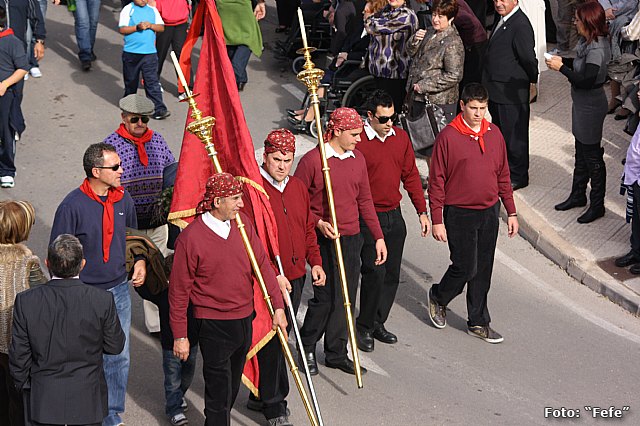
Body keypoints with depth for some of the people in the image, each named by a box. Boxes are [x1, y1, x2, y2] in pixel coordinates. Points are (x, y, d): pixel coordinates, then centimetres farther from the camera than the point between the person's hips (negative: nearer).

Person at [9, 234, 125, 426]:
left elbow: (19, 355, -6)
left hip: (44, 401, 0)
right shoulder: (102, 300, -17)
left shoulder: (26, 302, -15)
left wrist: (24, 385, 10)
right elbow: (115, 345, -4)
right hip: (87, 402, 0)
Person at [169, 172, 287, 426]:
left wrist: (278, 307, 0)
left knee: (233, 386, 21)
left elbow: (262, 264, 5)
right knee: (219, 391, 0)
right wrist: (180, 336, -8)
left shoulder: (242, 223, 0)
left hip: (244, 319, 6)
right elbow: (179, 291, -11)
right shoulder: (190, 238, -16)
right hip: (214, 326, -6)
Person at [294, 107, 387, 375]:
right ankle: (308, 348, 18)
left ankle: (336, 354, 22)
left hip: (352, 240, 6)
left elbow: (364, 200, 15)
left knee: (346, 299, 9)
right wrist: (318, 223, -20)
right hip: (323, 241, -6)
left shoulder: (358, 159, 8)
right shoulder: (312, 160, -11)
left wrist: (378, 236, 11)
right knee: (325, 297, -5)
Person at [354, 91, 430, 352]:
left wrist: (422, 212, 12)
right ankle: (364, 326, 7)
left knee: (392, 274, 10)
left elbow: (411, 176, 13)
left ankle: (378, 323, 24)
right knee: (374, 273, -9)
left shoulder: (401, 137, 6)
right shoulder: (358, 141, -13)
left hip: (394, 216, 6)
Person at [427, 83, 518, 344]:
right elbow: (436, 182, -9)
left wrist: (511, 212, 11)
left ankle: (478, 322, 22)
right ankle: (438, 298, 26)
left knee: (483, 270, 10)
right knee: (465, 268, -3)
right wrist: (437, 221, -11)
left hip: (489, 213, 5)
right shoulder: (448, 136, -12)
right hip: (459, 214, -5)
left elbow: (503, 175, 12)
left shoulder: (494, 133, 4)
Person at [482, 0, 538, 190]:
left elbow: (528, 58, -19)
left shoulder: (520, 25, -22)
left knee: (514, 135, 4)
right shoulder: (502, 20, 9)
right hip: (496, 91, 9)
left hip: (511, 94, -9)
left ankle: (518, 176, 18)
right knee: (499, 132, 22)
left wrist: (532, 79, -4)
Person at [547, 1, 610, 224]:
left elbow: (586, 81, -29)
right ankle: (578, 195, 36)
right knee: (581, 153, 21)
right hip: (582, 104, 10)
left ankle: (597, 205, 15)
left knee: (592, 156, 3)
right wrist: (563, 61, 1)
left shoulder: (597, 49, -27)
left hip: (591, 107, -10)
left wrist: (562, 68, -22)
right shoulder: (588, 41, 2)